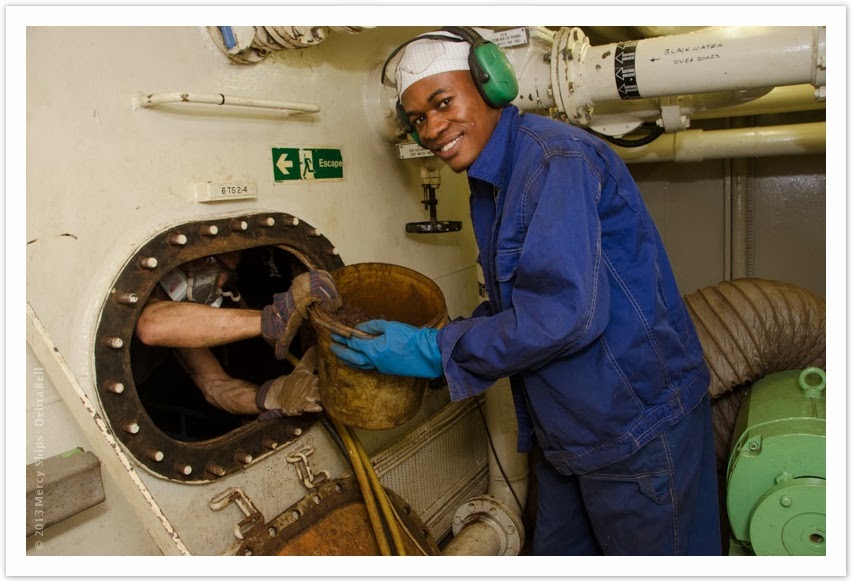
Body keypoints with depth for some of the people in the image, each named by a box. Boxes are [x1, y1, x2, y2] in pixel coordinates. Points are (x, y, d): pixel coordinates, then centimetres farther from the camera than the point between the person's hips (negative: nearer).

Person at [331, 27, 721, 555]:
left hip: (639, 429, -9)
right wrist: (447, 337, 1)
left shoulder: (556, 160, -22)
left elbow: (561, 313, -31)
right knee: (558, 553, 24)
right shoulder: (490, 185, 9)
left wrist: (432, 352, -22)